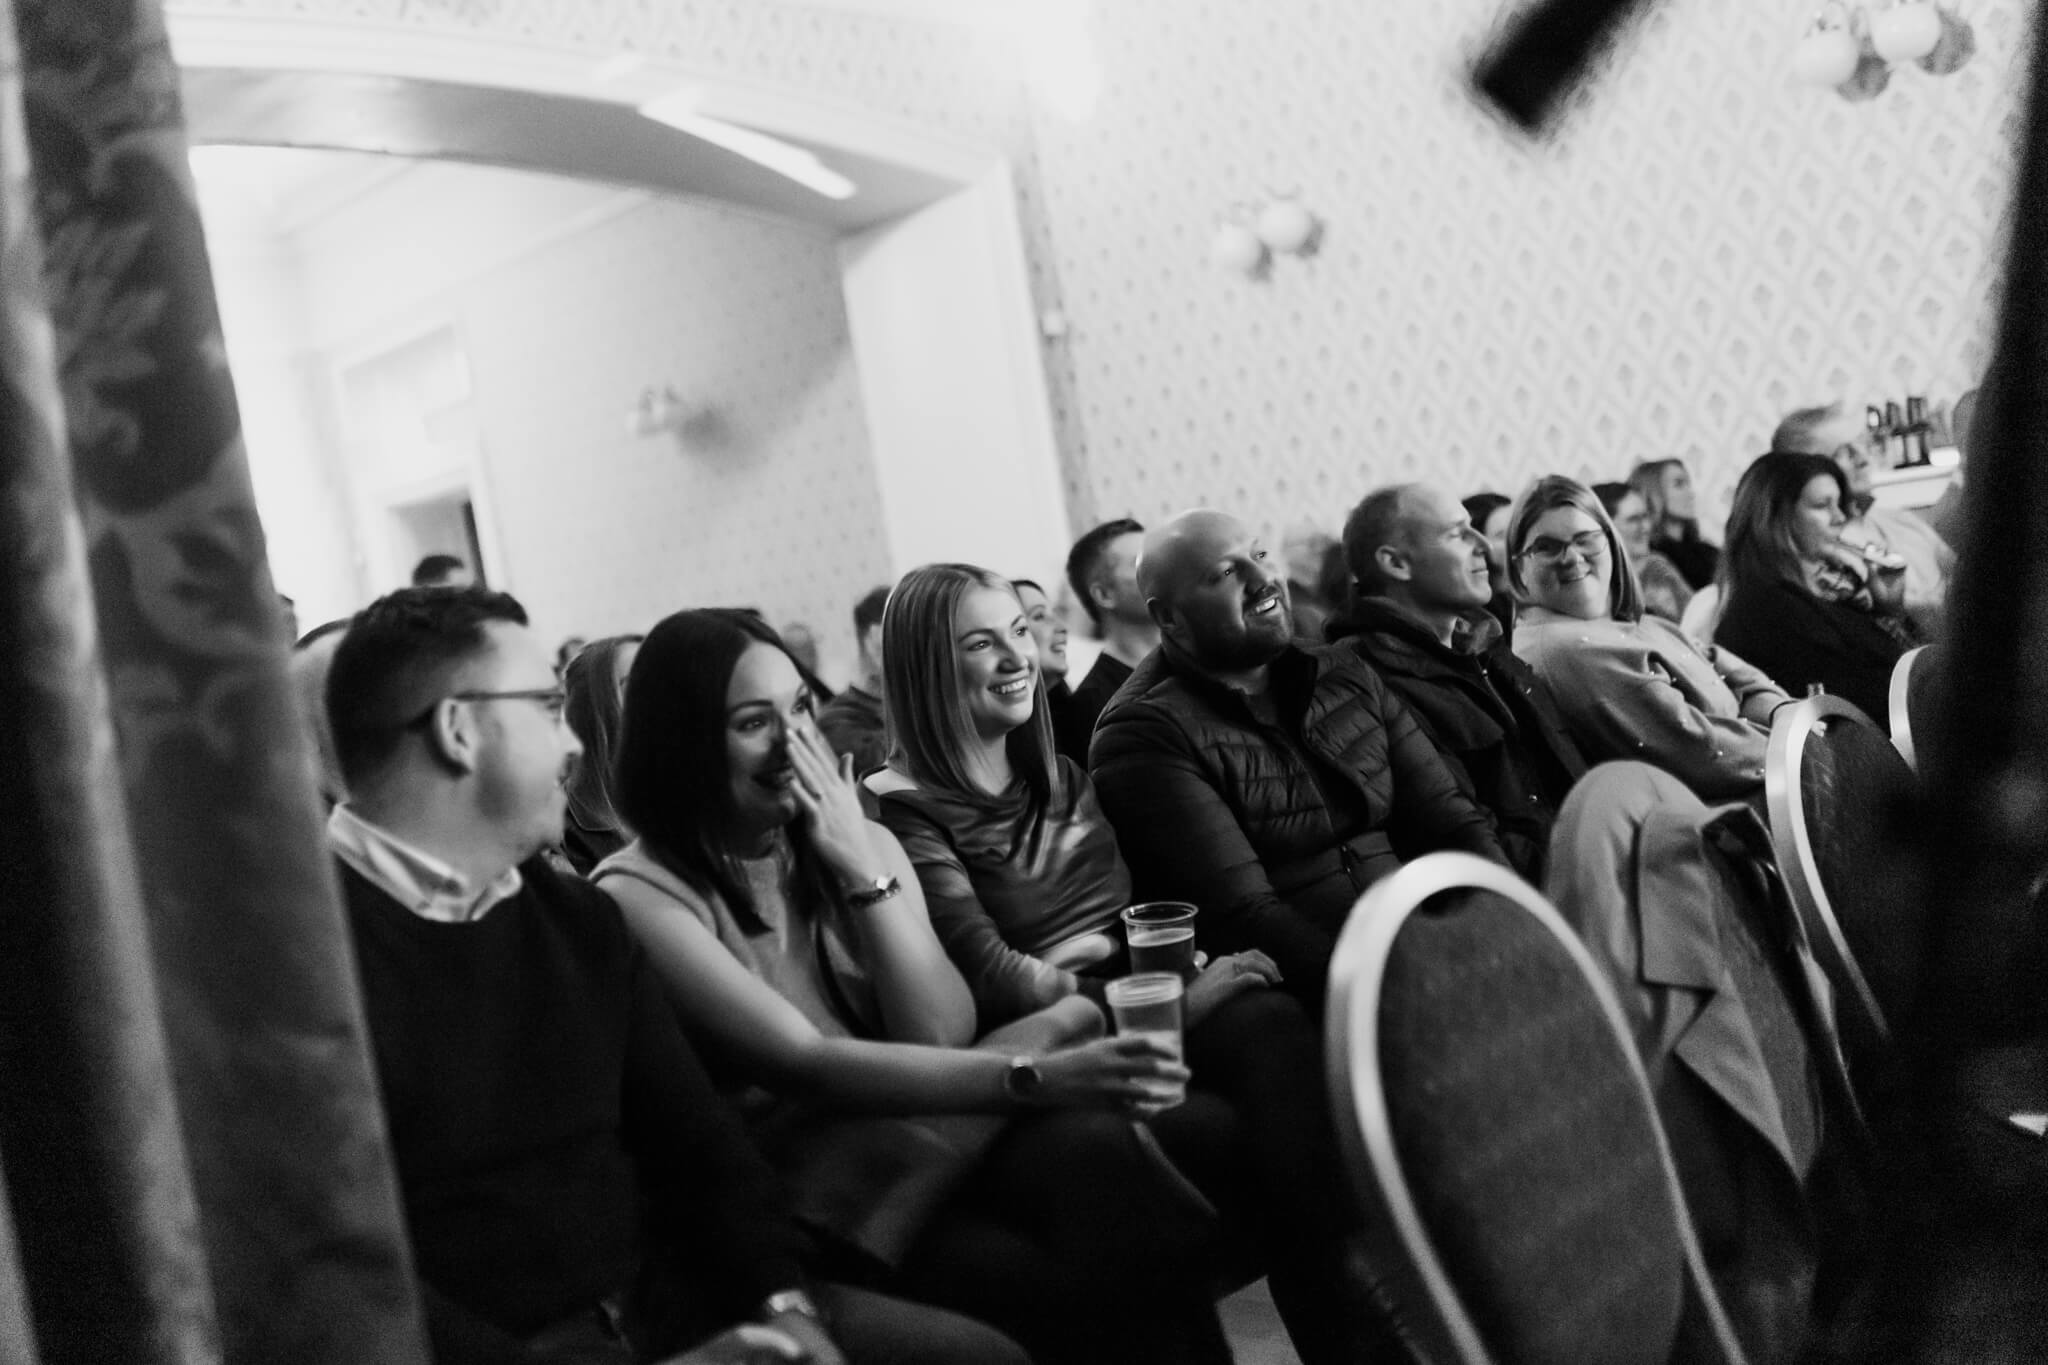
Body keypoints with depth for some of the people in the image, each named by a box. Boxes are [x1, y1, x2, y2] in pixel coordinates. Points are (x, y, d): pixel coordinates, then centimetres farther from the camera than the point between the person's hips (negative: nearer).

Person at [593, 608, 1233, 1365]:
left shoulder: (859, 843, 10)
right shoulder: (641, 895, -7)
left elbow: (943, 1034, -2)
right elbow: (805, 1068, -19)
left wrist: (862, 865, -10)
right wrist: (1034, 1077, -28)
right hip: (803, 1186, -4)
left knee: (1094, 1148, -28)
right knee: (1061, 1293, -29)